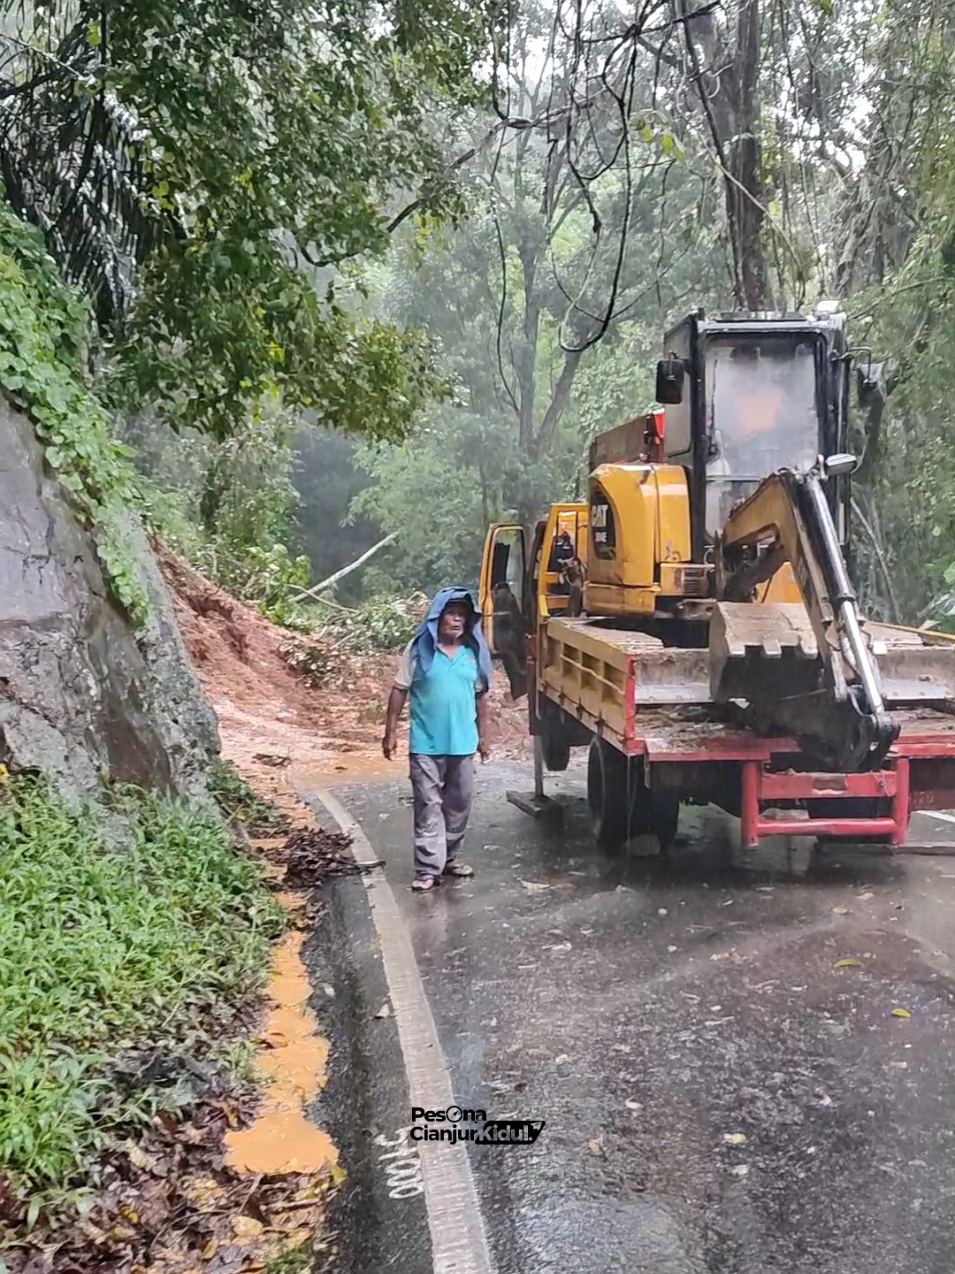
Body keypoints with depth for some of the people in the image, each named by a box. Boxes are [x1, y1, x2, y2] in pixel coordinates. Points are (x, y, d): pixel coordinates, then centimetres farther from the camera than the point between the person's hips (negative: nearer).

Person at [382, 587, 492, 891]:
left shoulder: (474, 651, 3)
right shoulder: (419, 648, -7)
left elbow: (480, 695, 11)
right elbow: (400, 690, -4)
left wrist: (482, 734, 12)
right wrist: (391, 731, -7)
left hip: (463, 742, 4)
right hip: (426, 744, -4)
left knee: (459, 804, 13)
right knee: (429, 806, -2)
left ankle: (449, 857, 29)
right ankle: (429, 869, 1)